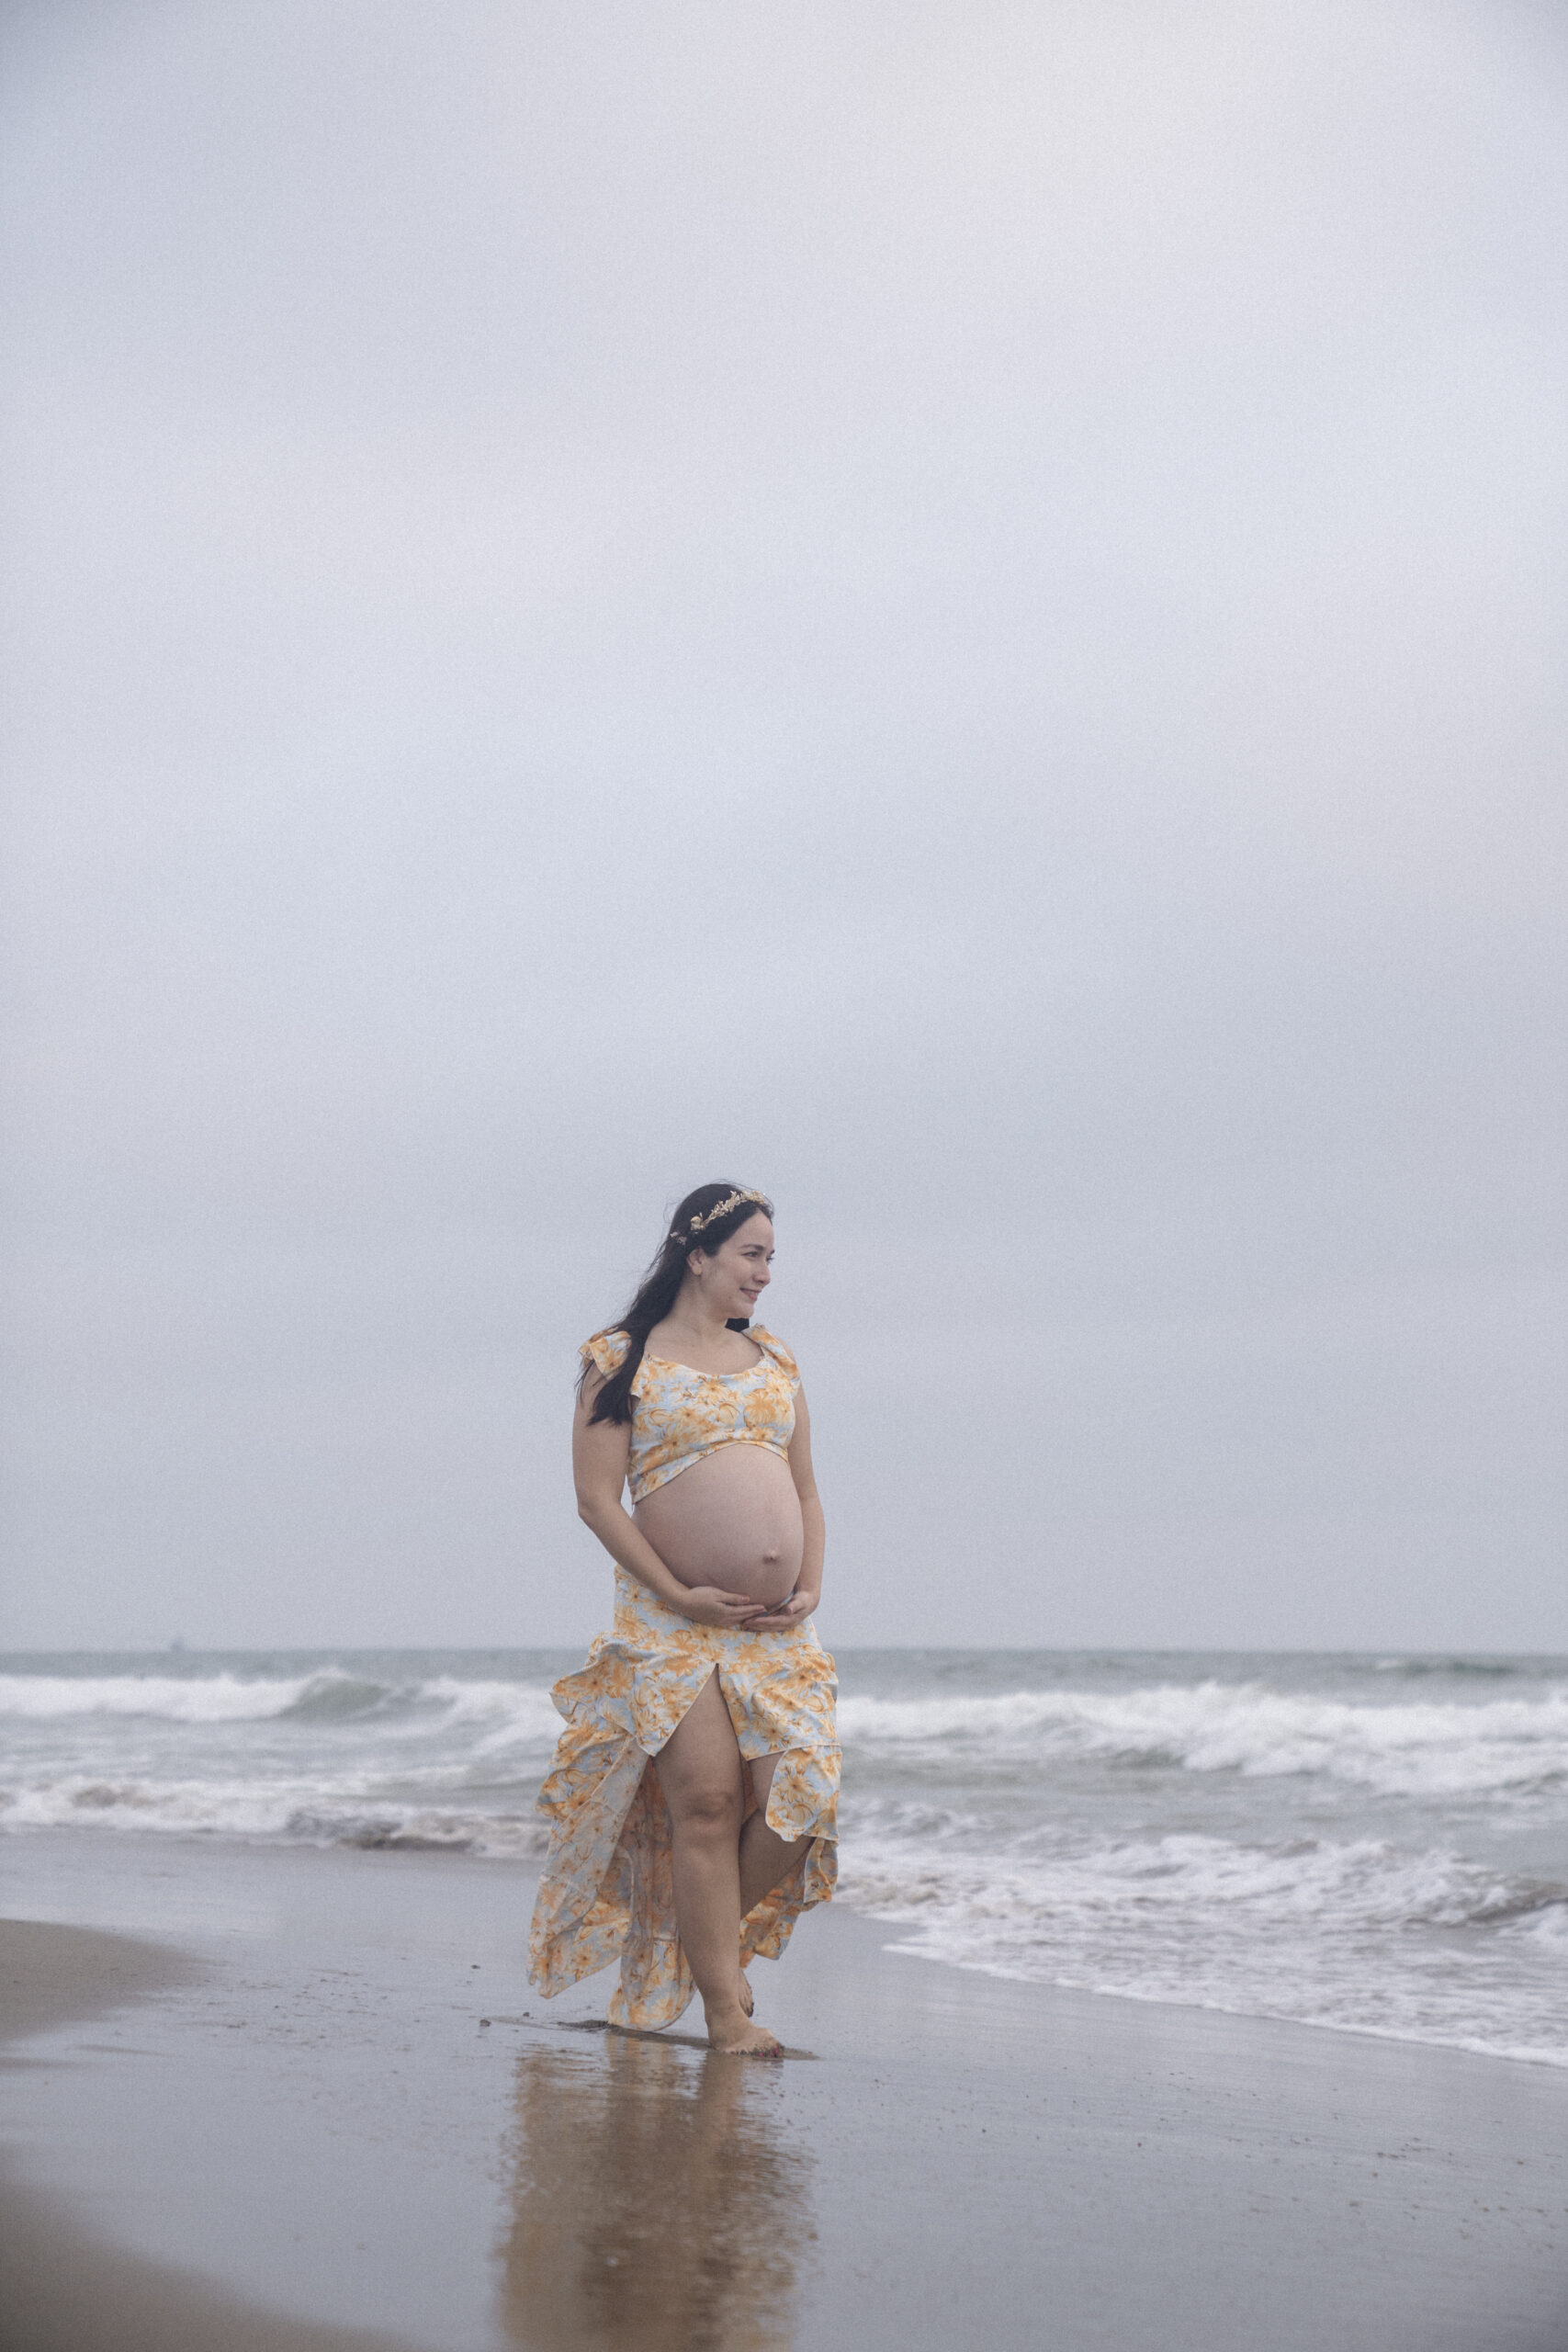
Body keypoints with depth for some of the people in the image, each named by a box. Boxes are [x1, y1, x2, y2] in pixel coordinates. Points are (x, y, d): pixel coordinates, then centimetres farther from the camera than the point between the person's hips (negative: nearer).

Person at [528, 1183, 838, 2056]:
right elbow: (598, 1499, -5)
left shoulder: (775, 1359, 17)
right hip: (675, 1626, -4)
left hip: (779, 1627, 5)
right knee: (707, 1803, -7)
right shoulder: (622, 1359, 1)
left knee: (802, 1795, -9)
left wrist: (811, 1588, 2)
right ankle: (724, 2008, 1)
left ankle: (721, 1936, 18)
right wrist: (678, 1595, -12)